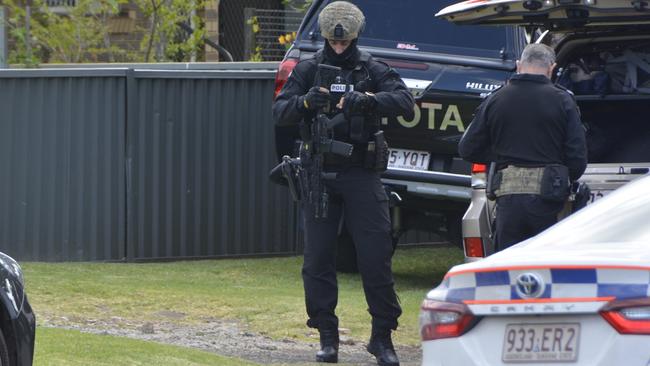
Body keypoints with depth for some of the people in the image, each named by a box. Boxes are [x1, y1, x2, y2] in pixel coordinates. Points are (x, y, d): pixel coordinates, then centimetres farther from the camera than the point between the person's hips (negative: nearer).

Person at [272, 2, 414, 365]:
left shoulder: (372, 70, 3)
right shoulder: (308, 70, 7)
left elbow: (405, 101, -12)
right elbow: (280, 111, -2)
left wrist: (368, 99, -29)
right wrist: (305, 101, -24)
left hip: (362, 175, -2)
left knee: (376, 257, -5)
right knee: (318, 259, 2)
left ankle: (382, 336, 4)